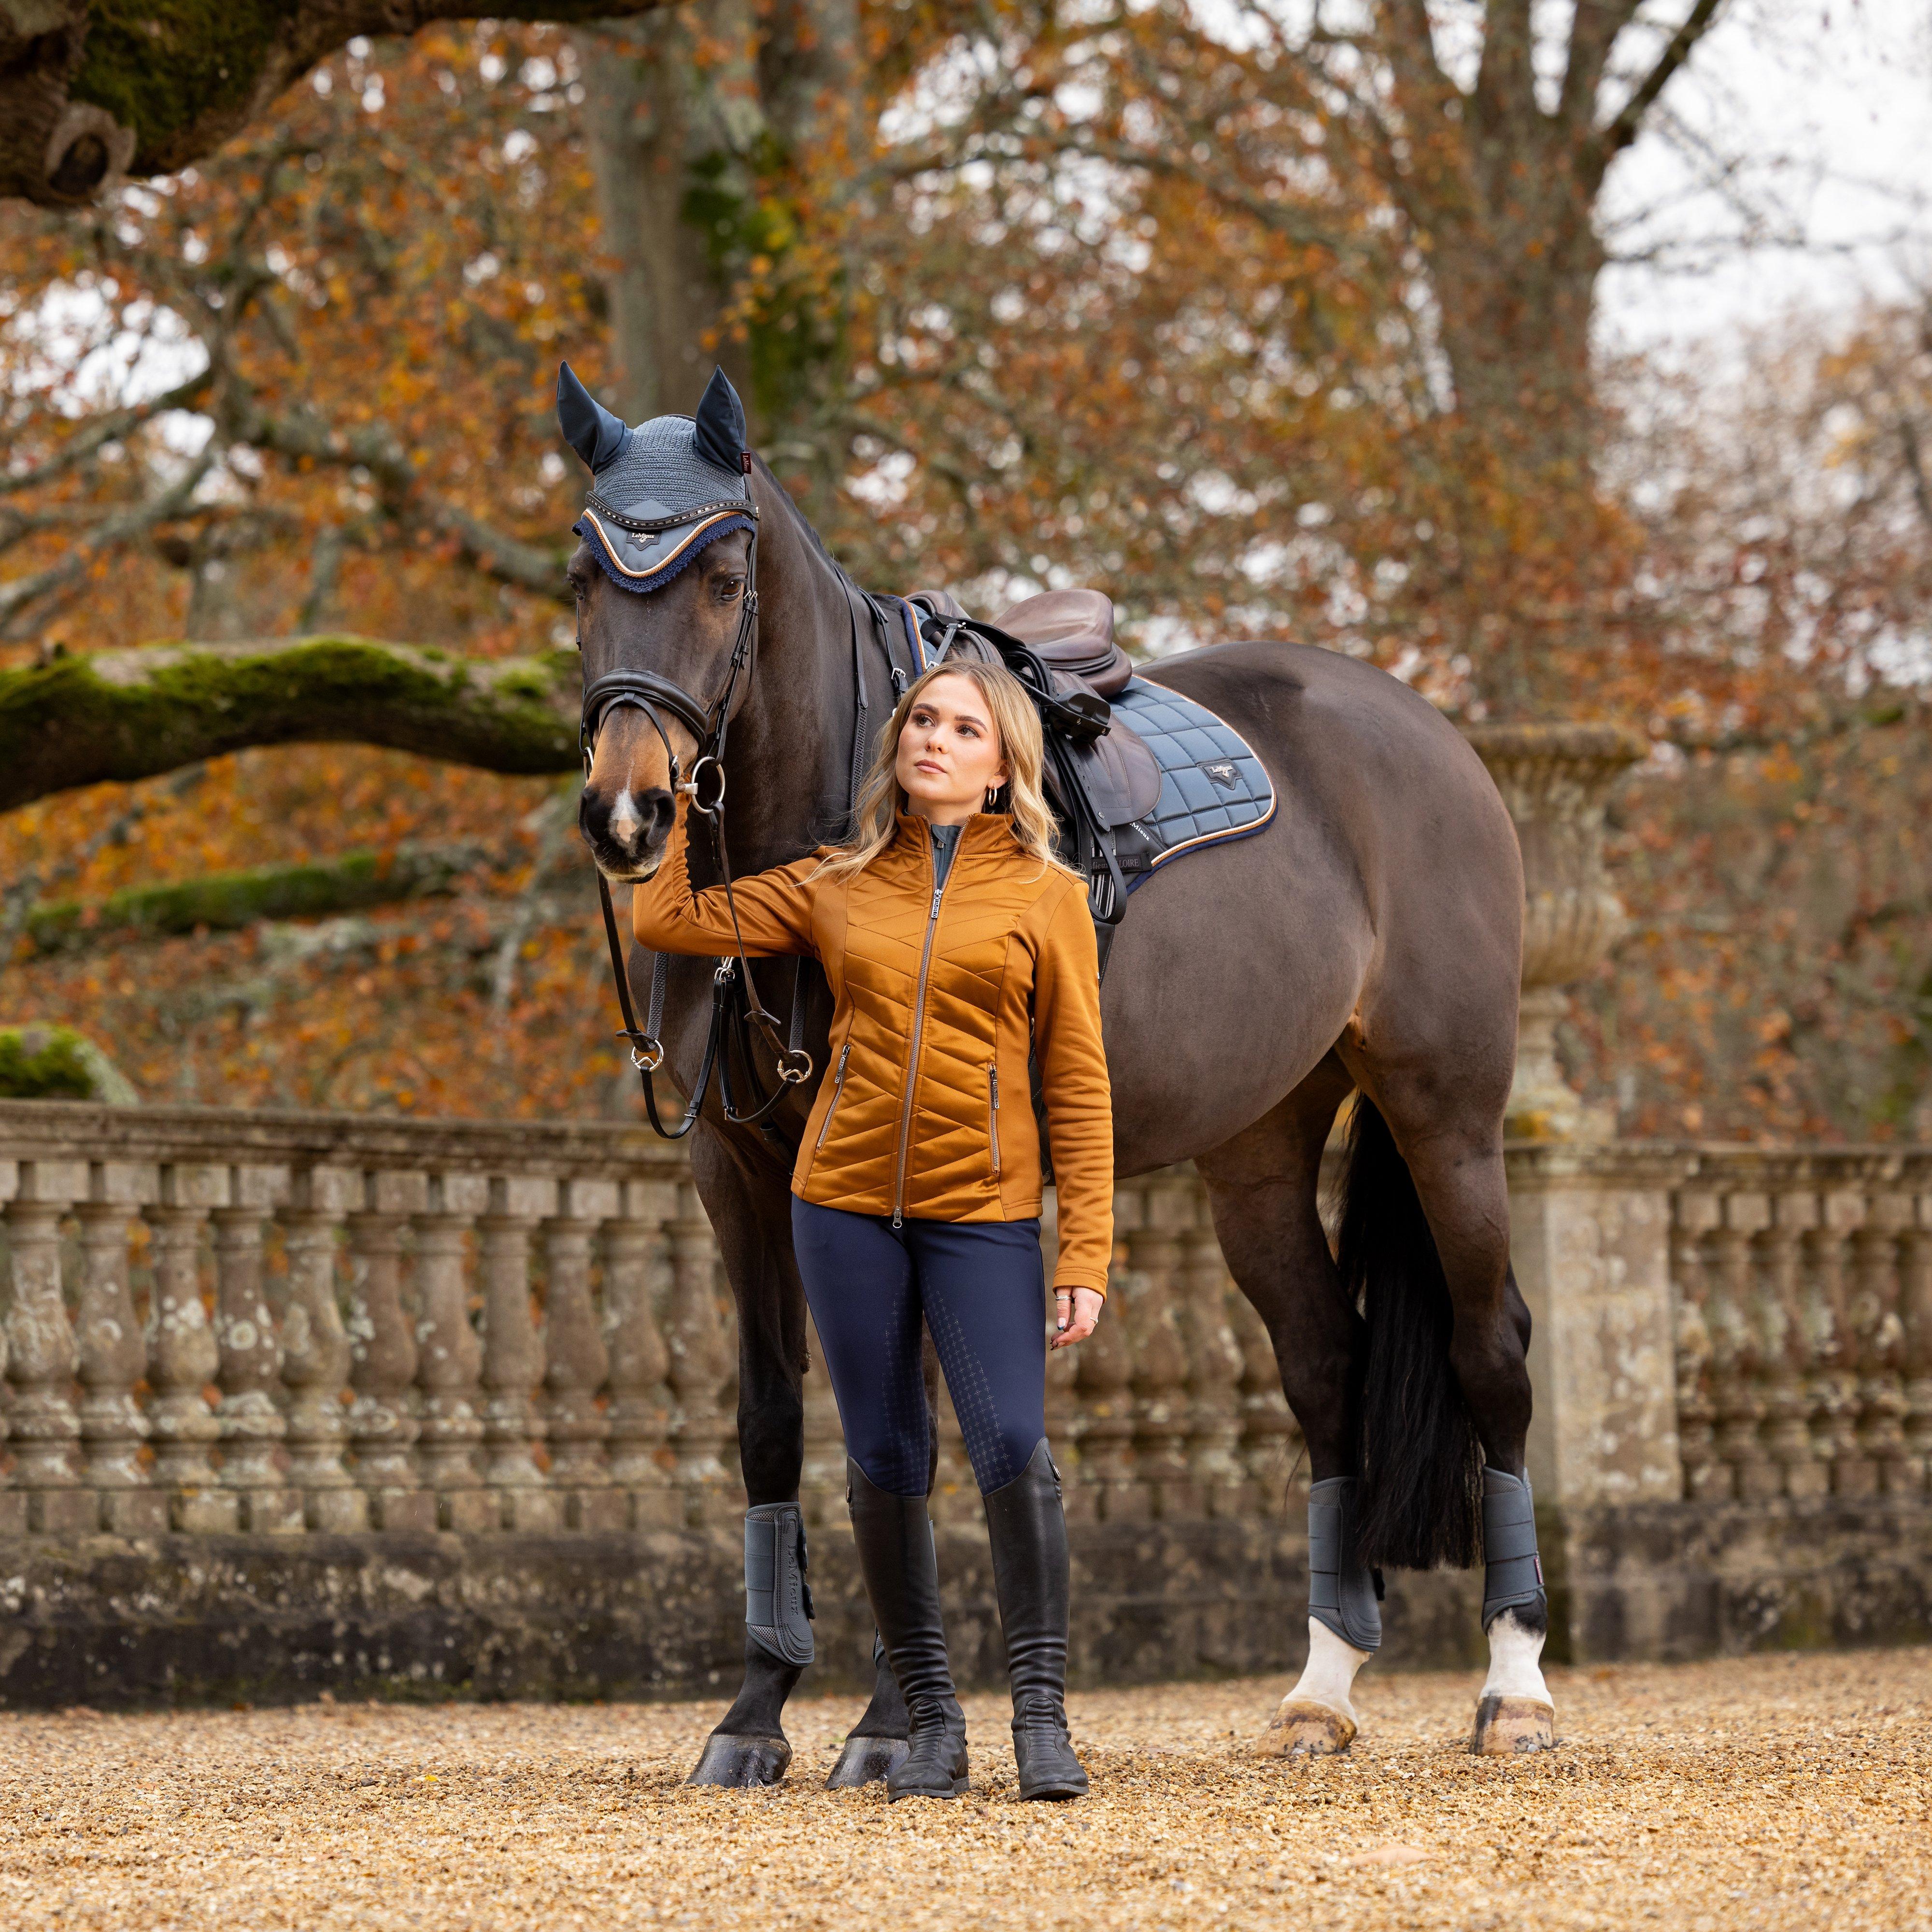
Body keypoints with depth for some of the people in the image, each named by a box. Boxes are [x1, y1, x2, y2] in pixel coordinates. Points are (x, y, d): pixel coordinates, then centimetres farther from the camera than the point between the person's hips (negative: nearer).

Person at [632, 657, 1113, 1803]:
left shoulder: (1047, 896, 3)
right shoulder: (835, 889, 9)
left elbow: (1079, 1084, 0)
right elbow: (666, 921, 11)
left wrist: (1087, 1255, -7)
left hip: (982, 1209, -2)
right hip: (848, 1201, 2)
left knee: (1014, 1450, -14)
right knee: (887, 1466, 3)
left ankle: (1043, 1710, -3)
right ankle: (932, 1719, 12)